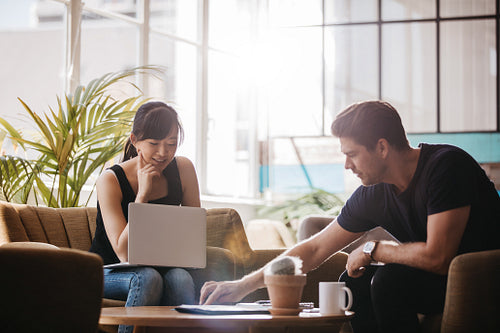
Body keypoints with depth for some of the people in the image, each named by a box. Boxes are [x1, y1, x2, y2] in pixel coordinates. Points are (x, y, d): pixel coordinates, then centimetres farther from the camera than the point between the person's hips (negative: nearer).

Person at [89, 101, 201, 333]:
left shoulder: (183, 170, -6)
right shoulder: (110, 180, -17)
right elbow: (124, 254, -22)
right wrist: (143, 194, -27)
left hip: (162, 268, 3)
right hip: (109, 273, -3)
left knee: (181, 277, -31)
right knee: (148, 278, -34)